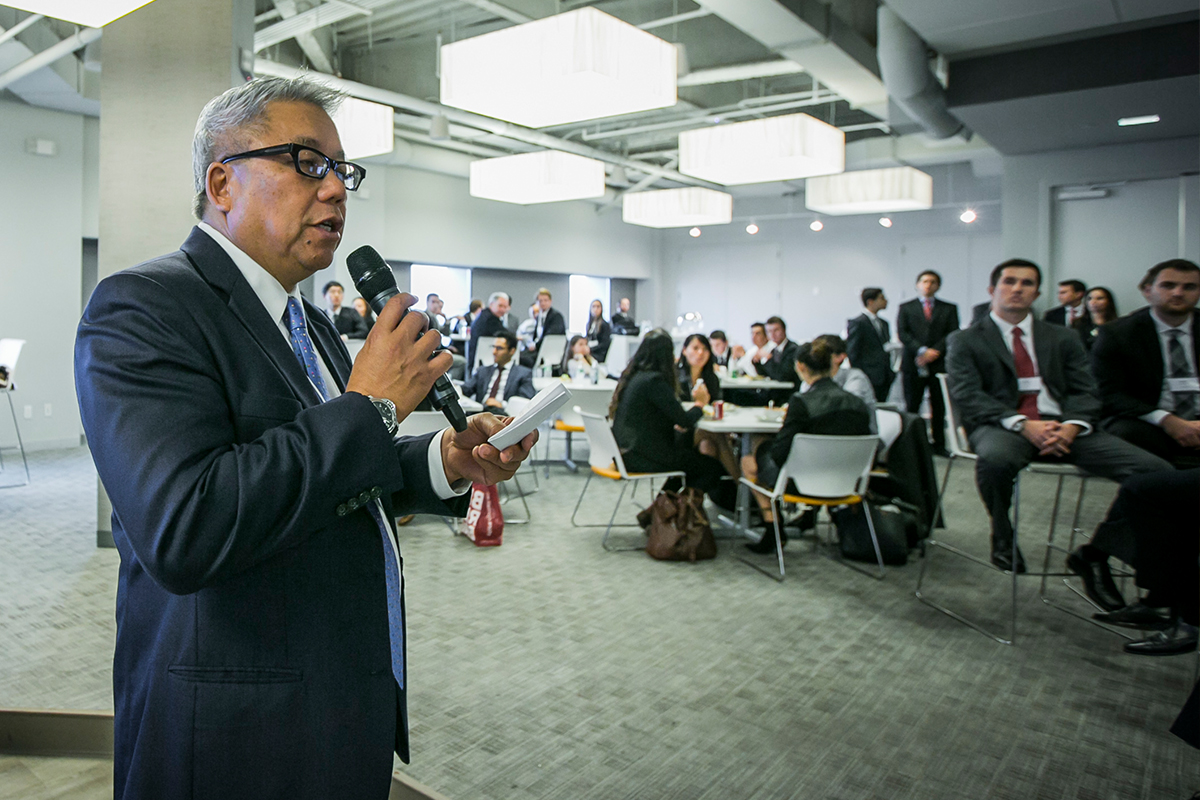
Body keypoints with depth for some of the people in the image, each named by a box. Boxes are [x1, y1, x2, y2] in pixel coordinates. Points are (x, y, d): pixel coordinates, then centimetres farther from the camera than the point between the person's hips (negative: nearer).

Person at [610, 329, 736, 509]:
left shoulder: (632, 376, 8)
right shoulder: (655, 381, -19)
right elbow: (685, 420, -16)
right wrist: (699, 404, 2)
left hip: (626, 452, 9)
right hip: (643, 457, -9)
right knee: (711, 467, 1)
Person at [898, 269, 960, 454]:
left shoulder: (949, 308, 14)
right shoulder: (906, 308, 11)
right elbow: (903, 333, -1)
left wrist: (935, 351, -12)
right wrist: (922, 351, -14)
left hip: (939, 363, 1)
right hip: (914, 363, -1)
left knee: (939, 408, 2)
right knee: (911, 406, -2)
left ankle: (939, 445, 10)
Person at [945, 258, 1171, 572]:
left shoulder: (1062, 338, 21)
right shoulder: (966, 341, 9)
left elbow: (1085, 392, 11)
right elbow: (968, 396, -5)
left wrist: (1071, 426, -13)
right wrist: (1023, 425, -19)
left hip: (1063, 427, 3)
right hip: (1001, 427, -3)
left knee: (1157, 472, -19)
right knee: (995, 458, -40)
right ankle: (1003, 540, -12)